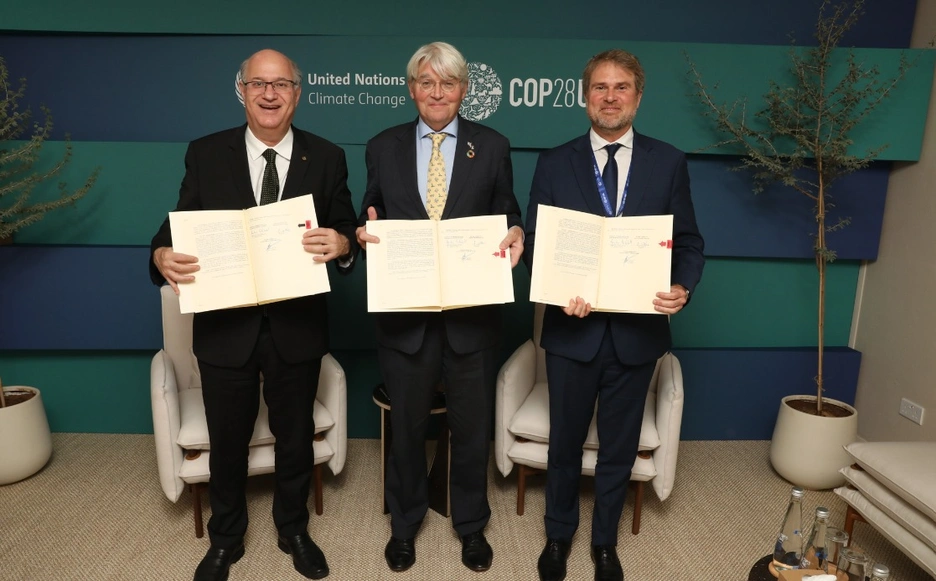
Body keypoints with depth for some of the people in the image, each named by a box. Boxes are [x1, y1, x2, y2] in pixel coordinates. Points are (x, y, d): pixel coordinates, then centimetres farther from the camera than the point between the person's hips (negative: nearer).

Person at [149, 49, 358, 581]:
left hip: (297, 326, 0)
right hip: (225, 324, 1)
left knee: (296, 436, 17)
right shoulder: (206, 154, 0)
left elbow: (346, 232, -3)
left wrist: (341, 243, -26)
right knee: (227, 440, 17)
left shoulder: (326, 158, -1)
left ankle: (294, 530, 43)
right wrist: (163, 255, -23)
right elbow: (180, 226, -1)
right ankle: (226, 538, 43)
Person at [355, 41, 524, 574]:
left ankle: (471, 524, 39)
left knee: (472, 426, 14)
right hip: (405, 312, 1)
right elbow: (372, 220, 8)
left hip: (473, 312, 0)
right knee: (408, 425, 17)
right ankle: (405, 523, 41)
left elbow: (507, 217, 4)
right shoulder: (383, 148, 5)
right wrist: (364, 232, -14)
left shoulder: (493, 146, 3)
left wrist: (517, 236, -18)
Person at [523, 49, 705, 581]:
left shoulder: (669, 162, 1)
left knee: (620, 446, 17)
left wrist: (683, 287, -17)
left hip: (638, 331, 1)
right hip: (573, 328, 0)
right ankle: (559, 534, 41)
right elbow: (534, 242, -1)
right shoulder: (555, 163, 0)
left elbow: (688, 241, 3)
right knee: (565, 441, 16)